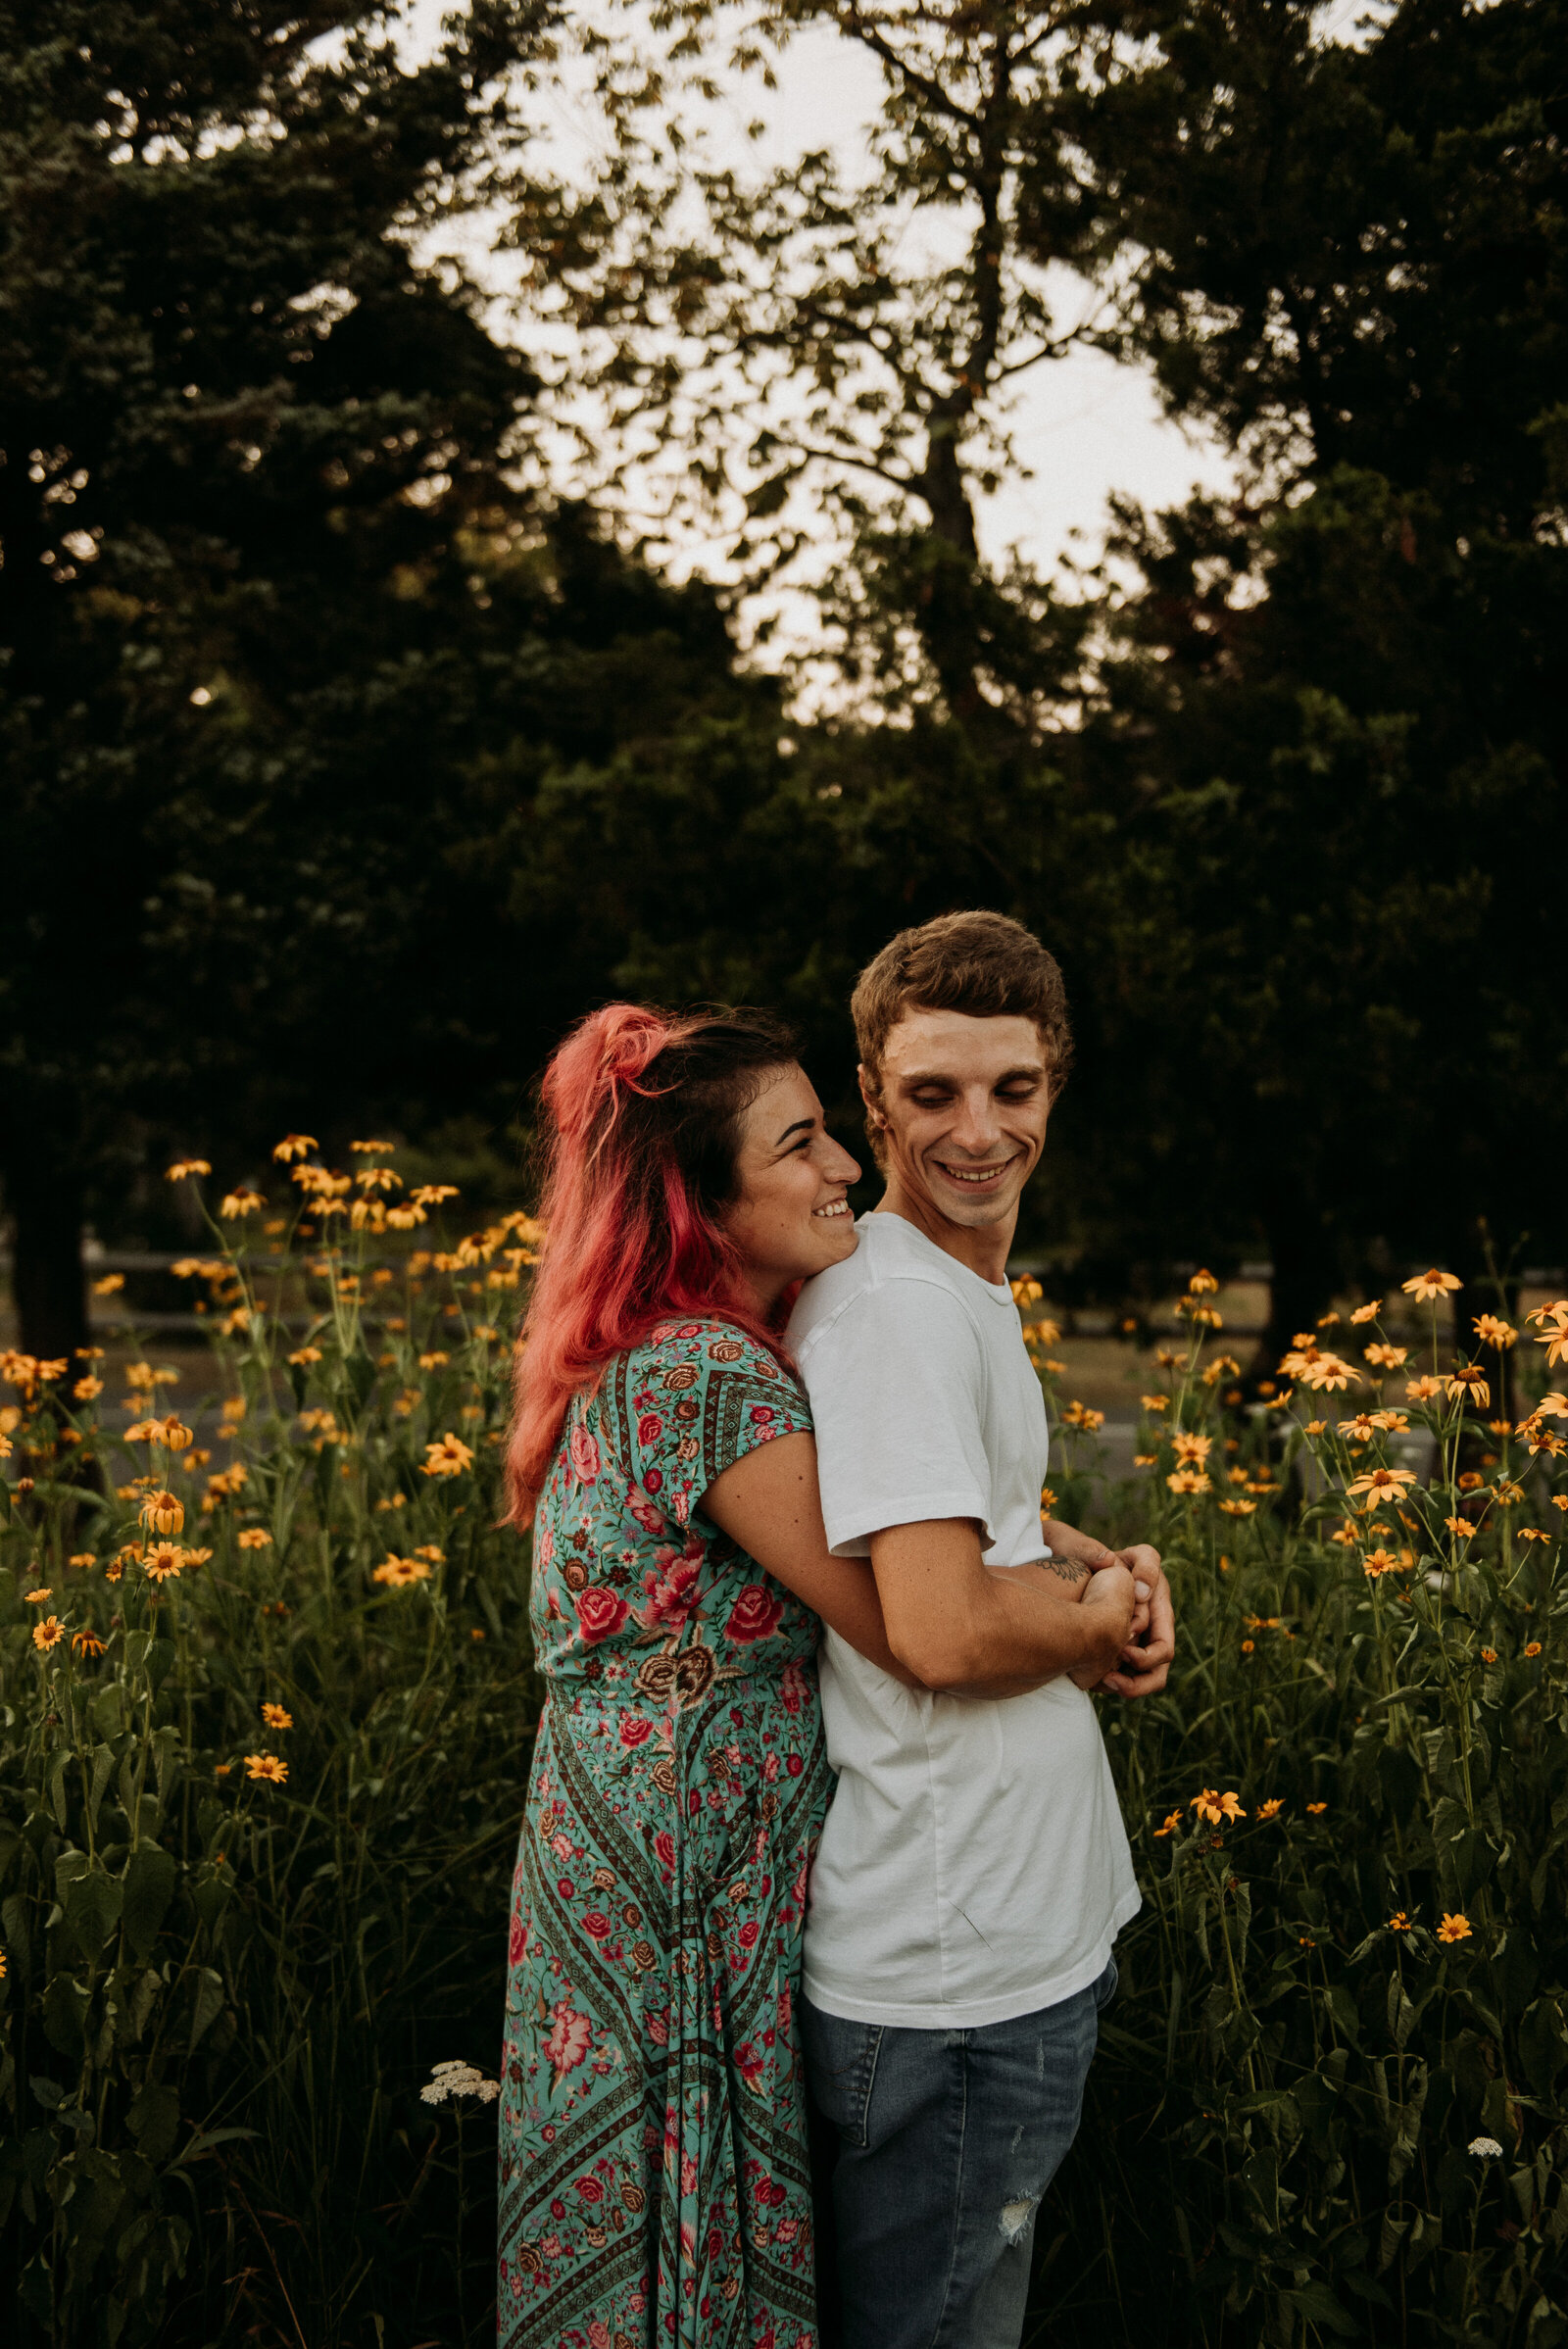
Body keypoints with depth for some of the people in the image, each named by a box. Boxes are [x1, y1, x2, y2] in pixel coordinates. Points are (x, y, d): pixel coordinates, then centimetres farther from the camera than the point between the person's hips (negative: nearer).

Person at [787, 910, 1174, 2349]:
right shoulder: (892, 1309, -20)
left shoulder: (970, 1297, 12)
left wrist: (1115, 1562, 4)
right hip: (950, 1986, -10)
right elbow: (945, 1630, -28)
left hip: (1037, 1940, 10)